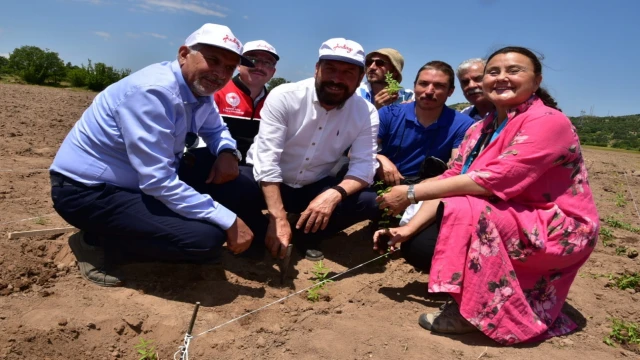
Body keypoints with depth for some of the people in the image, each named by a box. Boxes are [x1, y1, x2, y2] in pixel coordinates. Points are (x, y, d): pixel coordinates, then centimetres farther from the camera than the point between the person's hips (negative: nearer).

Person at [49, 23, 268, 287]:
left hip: (153, 176, 8)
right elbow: (159, 183, -32)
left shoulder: (199, 89, -1)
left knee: (238, 183, -6)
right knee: (206, 237, -24)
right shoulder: (153, 91, -28)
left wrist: (228, 153, -7)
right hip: (89, 190, -8)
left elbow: (216, 129, 18)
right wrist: (228, 221, -28)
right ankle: (99, 242, -6)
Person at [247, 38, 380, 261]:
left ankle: (309, 235, 2)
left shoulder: (366, 113, -10)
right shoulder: (283, 97, -19)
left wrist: (334, 194, -38)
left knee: (370, 202, -21)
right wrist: (278, 218, -34)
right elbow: (267, 161, -25)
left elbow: (363, 167, -16)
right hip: (269, 183, -2)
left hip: (316, 188, 3)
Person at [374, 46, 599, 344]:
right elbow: (450, 180, -1)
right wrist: (408, 229, -14)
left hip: (557, 230, -7)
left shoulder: (548, 122, -18)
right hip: (505, 225, 8)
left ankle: (474, 310, -13)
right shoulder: (480, 130, 6)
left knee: (463, 210, -31)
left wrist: (412, 193, -27)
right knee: (421, 243, -7)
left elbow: (493, 181, -29)